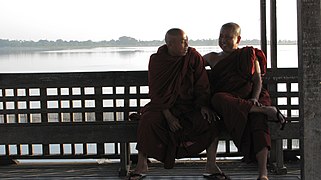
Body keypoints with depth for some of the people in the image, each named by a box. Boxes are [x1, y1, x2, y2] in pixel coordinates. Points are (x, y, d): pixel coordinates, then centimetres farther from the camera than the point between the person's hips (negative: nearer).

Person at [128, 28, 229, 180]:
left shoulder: (194, 57, -5)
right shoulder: (156, 60, -6)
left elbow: (202, 86, 1)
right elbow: (156, 92, -8)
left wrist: (204, 106, -16)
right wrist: (168, 116, -19)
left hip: (190, 105, 1)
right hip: (163, 105, -1)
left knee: (210, 120, -26)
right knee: (148, 120, -29)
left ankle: (211, 165, -15)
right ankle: (141, 165, -16)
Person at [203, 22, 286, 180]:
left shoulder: (248, 55, 19)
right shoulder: (213, 58, 24)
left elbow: (258, 81, 9)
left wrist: (254, 99, -11)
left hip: (248, 99, -1)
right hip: (227, 102, 1)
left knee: (258, 120, -34)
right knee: (218, 98, -37)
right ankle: (266, 110, -36)